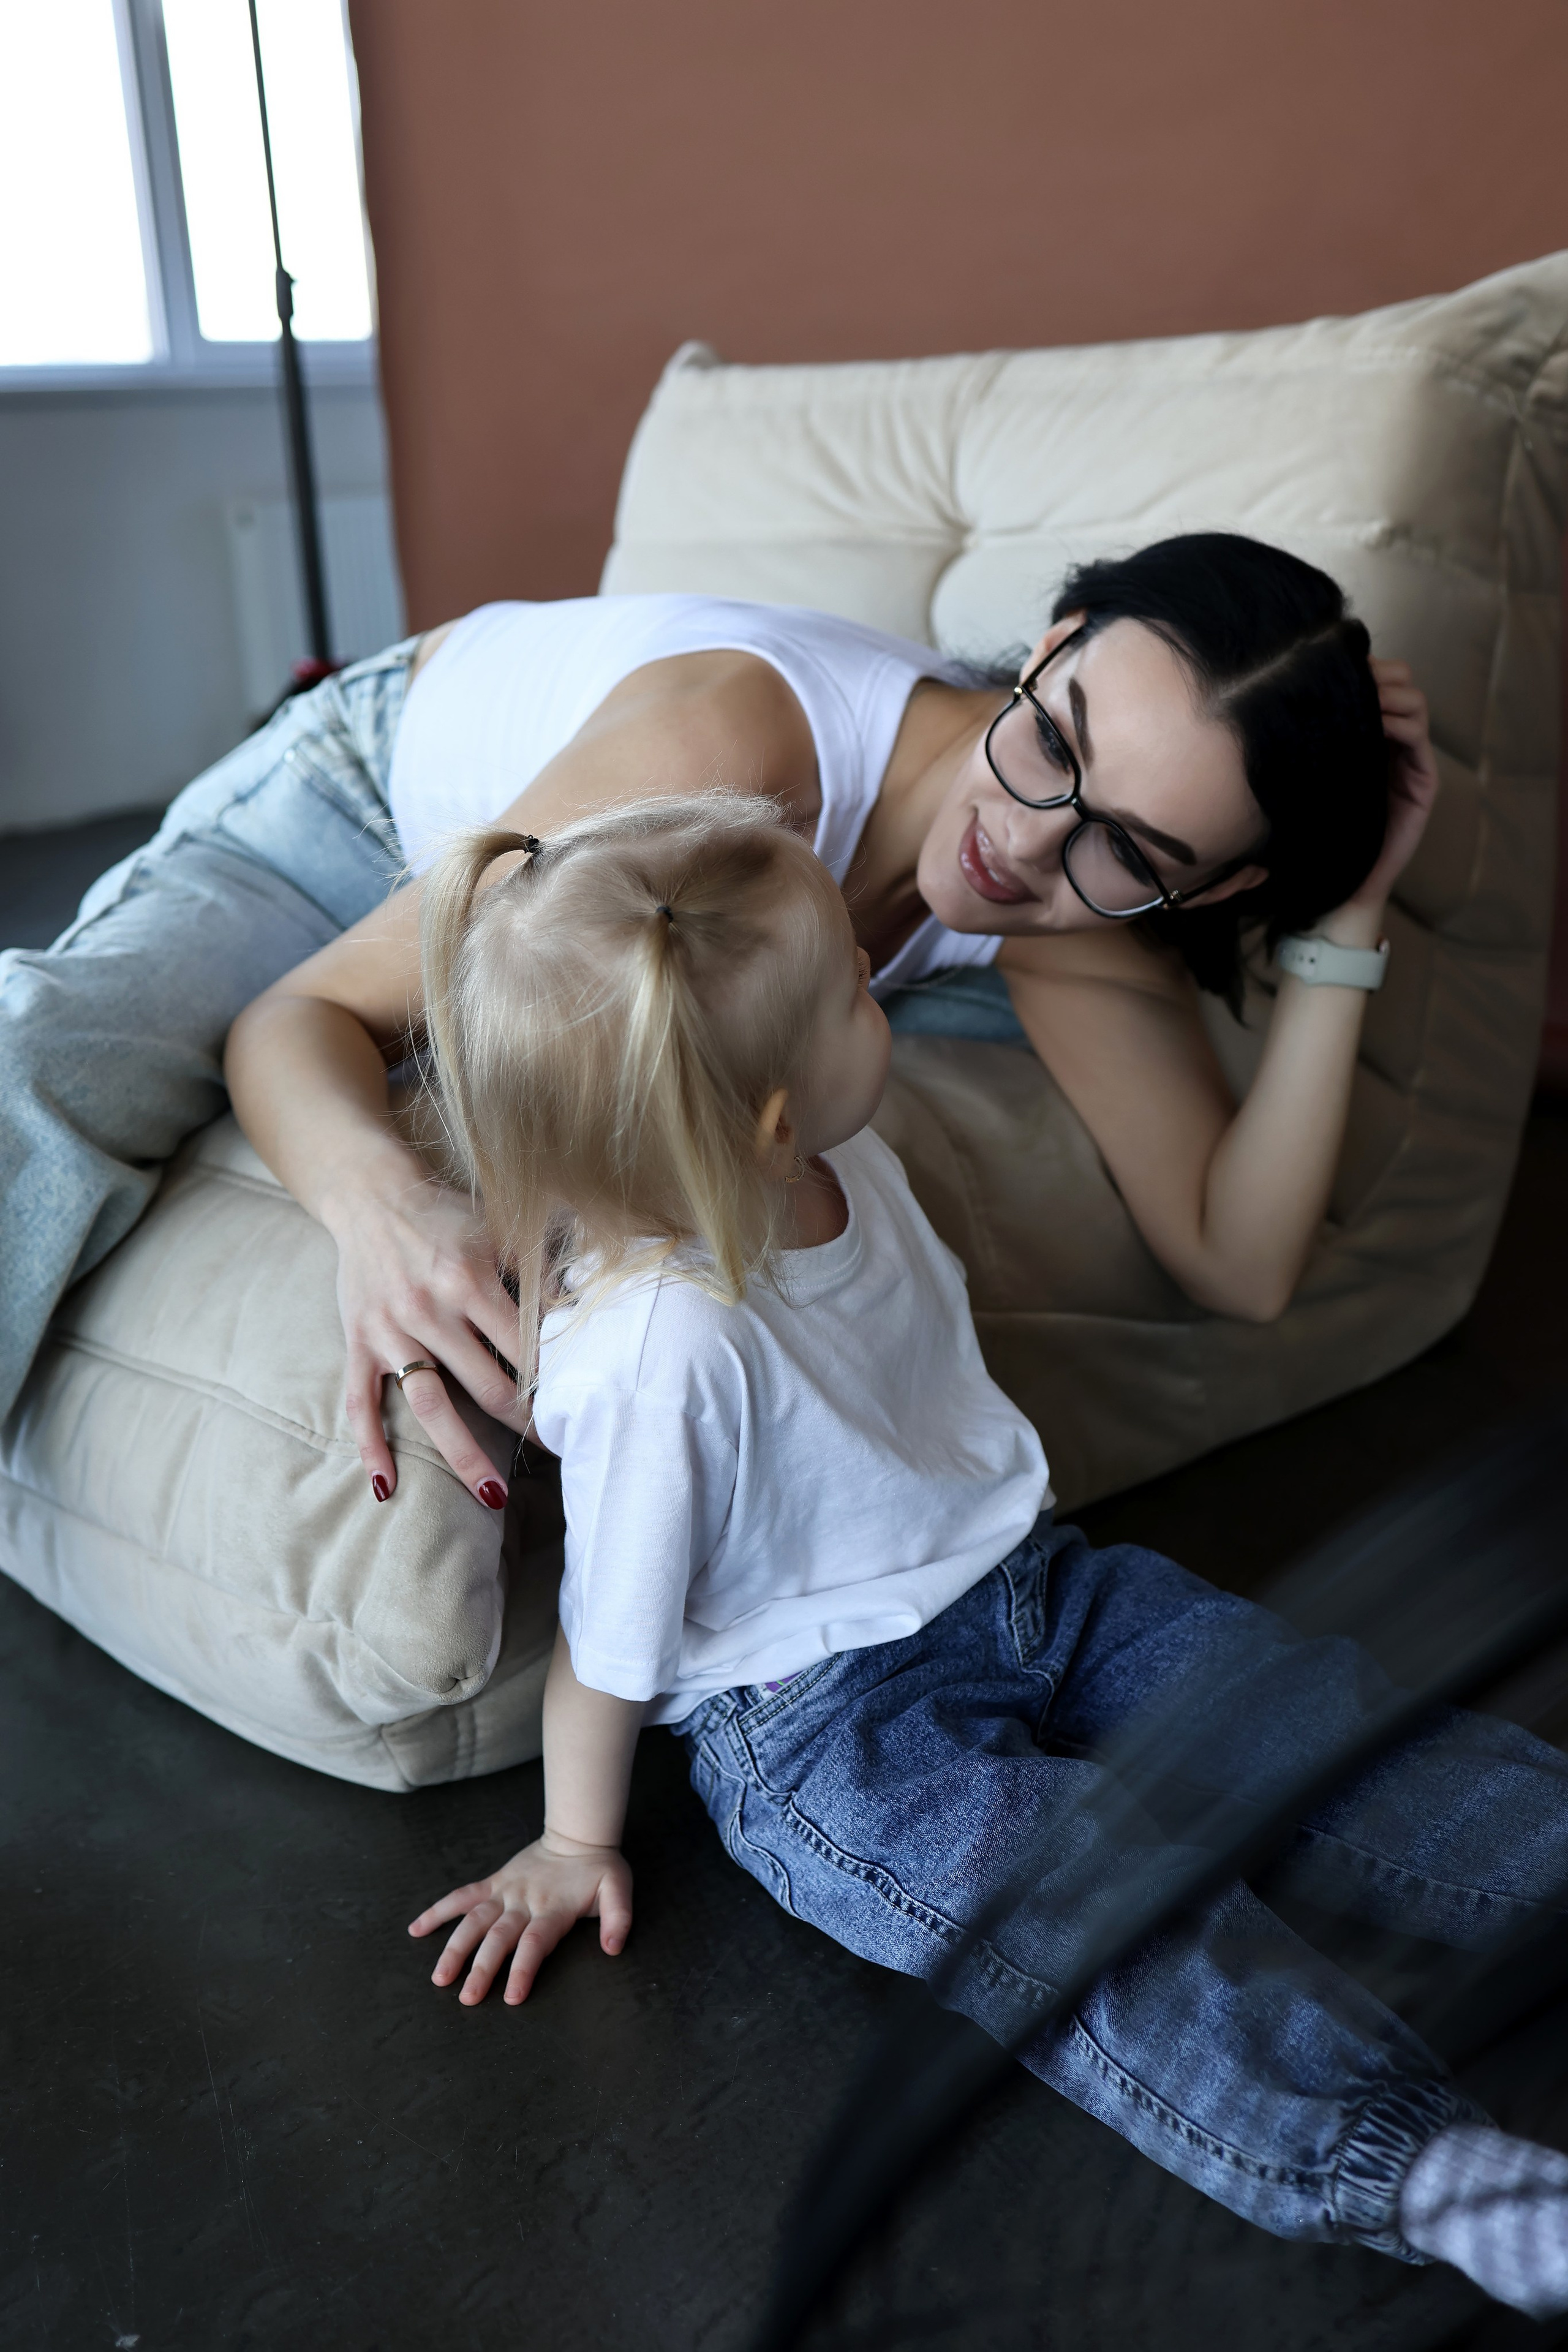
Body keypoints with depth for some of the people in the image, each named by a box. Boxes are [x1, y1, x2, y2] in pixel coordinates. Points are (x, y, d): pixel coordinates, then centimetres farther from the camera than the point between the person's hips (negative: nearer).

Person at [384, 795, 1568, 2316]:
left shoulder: (837, 1159, -9)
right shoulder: (657, 1346, -32)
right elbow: (614, 1644, -16)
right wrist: (575, 1845, -2)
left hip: (1024, 1586, 8)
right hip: (823, 1722, -8)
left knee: (1323, 1722, -4)